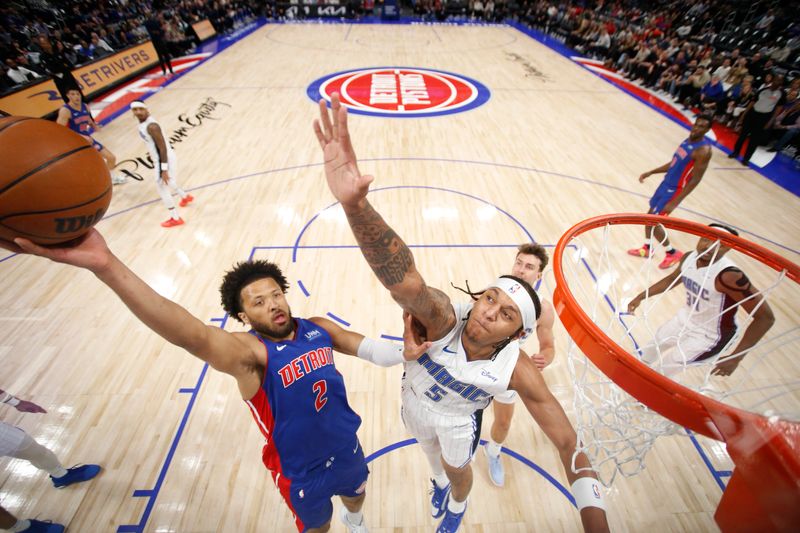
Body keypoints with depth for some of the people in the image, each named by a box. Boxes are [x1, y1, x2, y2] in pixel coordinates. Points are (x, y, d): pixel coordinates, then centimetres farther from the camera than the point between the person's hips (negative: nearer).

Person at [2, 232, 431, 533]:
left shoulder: (317, 329, -14)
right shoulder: (249, 353, -31)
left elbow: (368, 348, -11)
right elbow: (191, 334, -49)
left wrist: (403, 353, -33)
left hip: (346, 446, 5)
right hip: (300, 469, -5)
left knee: (356, 493, 35)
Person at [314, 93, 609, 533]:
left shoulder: (518, 370, -36)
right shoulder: (445, 319, -44)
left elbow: (570, 447, -29)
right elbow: (405, 282, -66)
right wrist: (354, 203, -85)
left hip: (458, 421, -1)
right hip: (415, 404, 1)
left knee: (458, 470, 30)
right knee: (431, 453, 34)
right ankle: (439, 481, 73)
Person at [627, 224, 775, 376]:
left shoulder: (729, 276, -36)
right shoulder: (689, 257, -14)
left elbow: (765, 317, -30)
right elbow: (672, 279, 9)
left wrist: (735, 358, -30)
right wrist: (641, 296, 8)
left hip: (709, 336, -7)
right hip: (685, 319, 7)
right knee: (647, 356, 22)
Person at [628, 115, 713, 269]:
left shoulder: (703, 150, -23)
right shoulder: (689, 139, 6)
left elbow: (695, 180, -24)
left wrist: (674, 203, -27)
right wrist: (650, 172, 12)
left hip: (674, 190, -9)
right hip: (666, 183, 9)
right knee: (650, 216, 15)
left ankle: (673, 253, 16)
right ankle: (647, 248, 32)